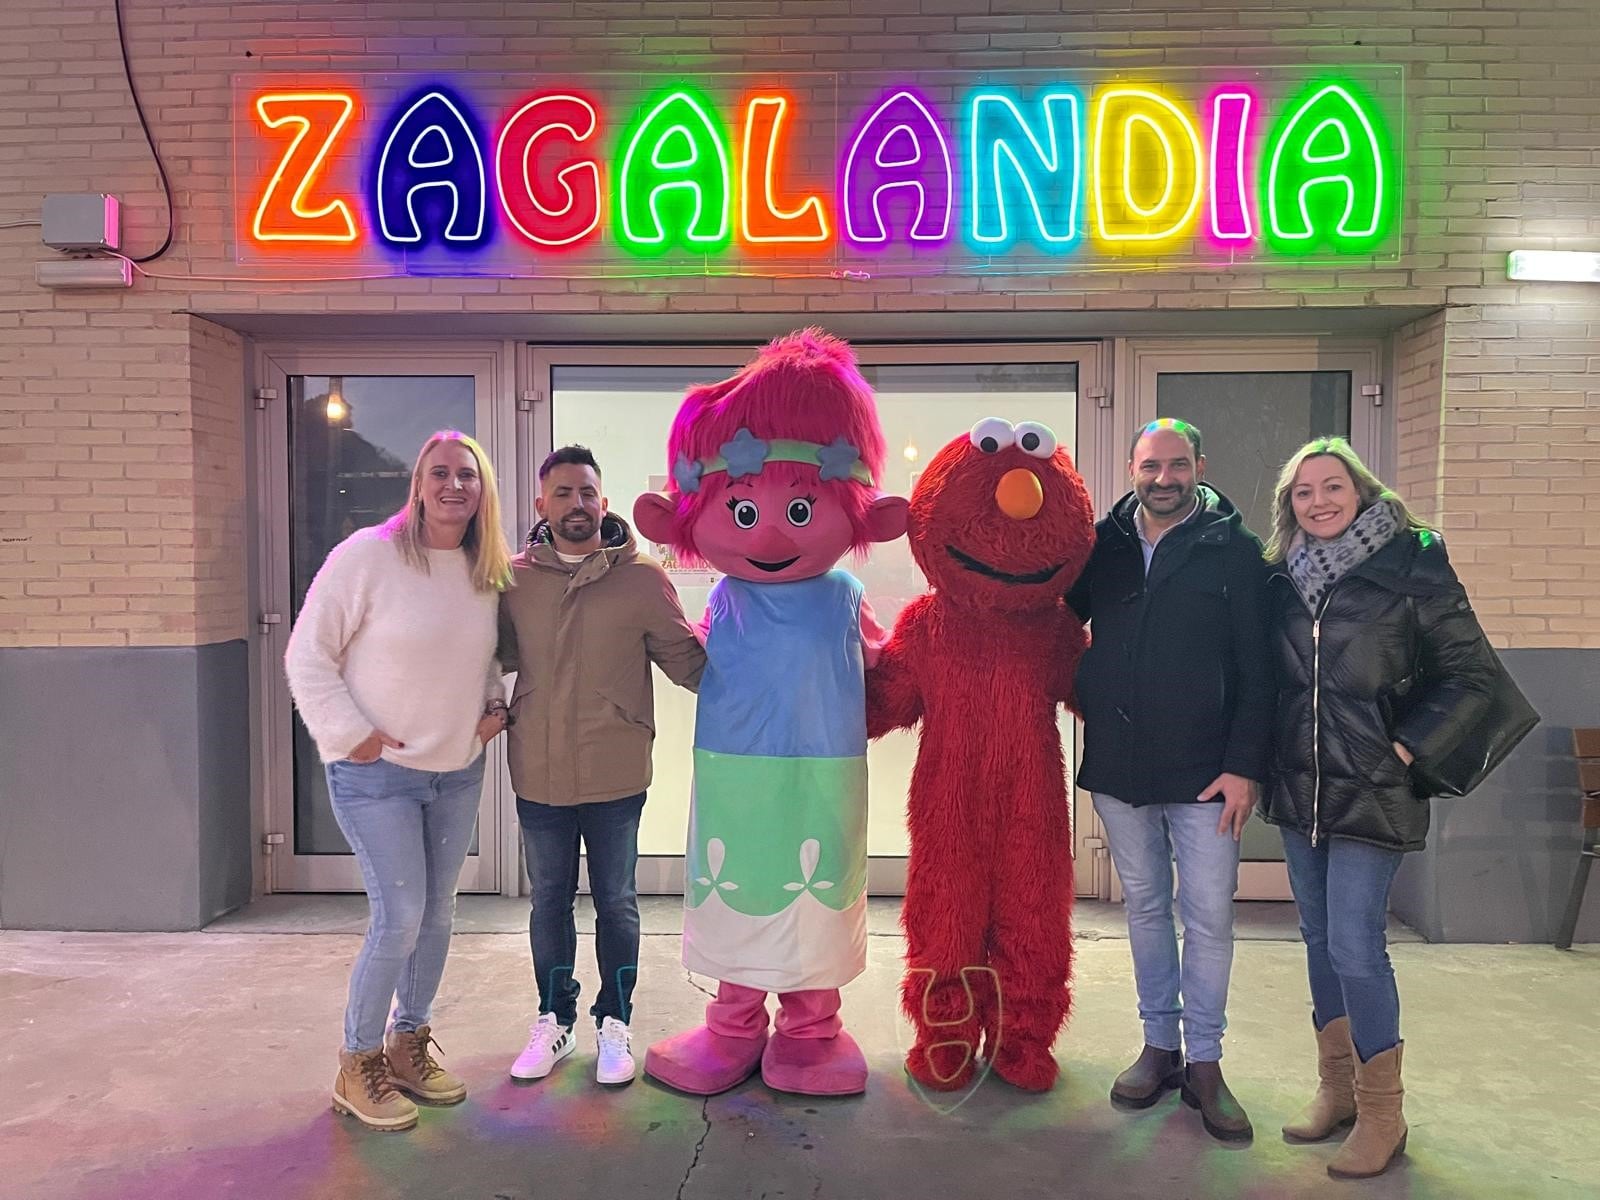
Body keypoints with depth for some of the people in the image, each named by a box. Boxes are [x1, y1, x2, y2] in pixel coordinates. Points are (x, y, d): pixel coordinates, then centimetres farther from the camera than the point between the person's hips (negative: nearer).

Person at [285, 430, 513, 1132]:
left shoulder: (487, 573, 3)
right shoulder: (367, 555, -14)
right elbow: (308, 657, -10)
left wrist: (494, 704, 2)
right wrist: (350, 735, -15)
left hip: (459, 772, 6)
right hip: (376, 773, -6)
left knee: (437, 914, 14)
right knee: (400, 918, -6)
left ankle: (410, 1042, 33)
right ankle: (358, 1065, 15)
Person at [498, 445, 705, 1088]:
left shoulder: (642, 576, -6)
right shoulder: (515, 578, 1)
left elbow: (685, 657, -3)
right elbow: (499, 655, 13)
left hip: (616, 774, -2)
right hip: (539, 774, 2)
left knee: (616, 902, 12)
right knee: (549, 901, 16)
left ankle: (614, 1023, 30)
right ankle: (554, 1020, 34)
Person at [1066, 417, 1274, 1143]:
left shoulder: (1234, 550, -2)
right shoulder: (1102, 546, 5)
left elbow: (1257, 670, -5)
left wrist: (1245, 765, -10)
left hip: (1203, 770, -3)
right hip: (1118, 765, 3)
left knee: (1209, 915, 2)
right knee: (1145, 907, 13)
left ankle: (1205, 1062, 18)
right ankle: (1159, 1046, 27)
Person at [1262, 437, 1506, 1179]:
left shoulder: (1412, 570, -9)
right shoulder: (1285, 580, 5)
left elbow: (1472, 674, -6)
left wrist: (1408, 748, -10)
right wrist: (1265, 760, 7)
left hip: (1371, 794, -5)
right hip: (1298, 790, 5)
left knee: (1354, 947, -5)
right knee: (1319, 939, 13)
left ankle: (1382, 1116, 13)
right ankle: (1336, 1090, 28)